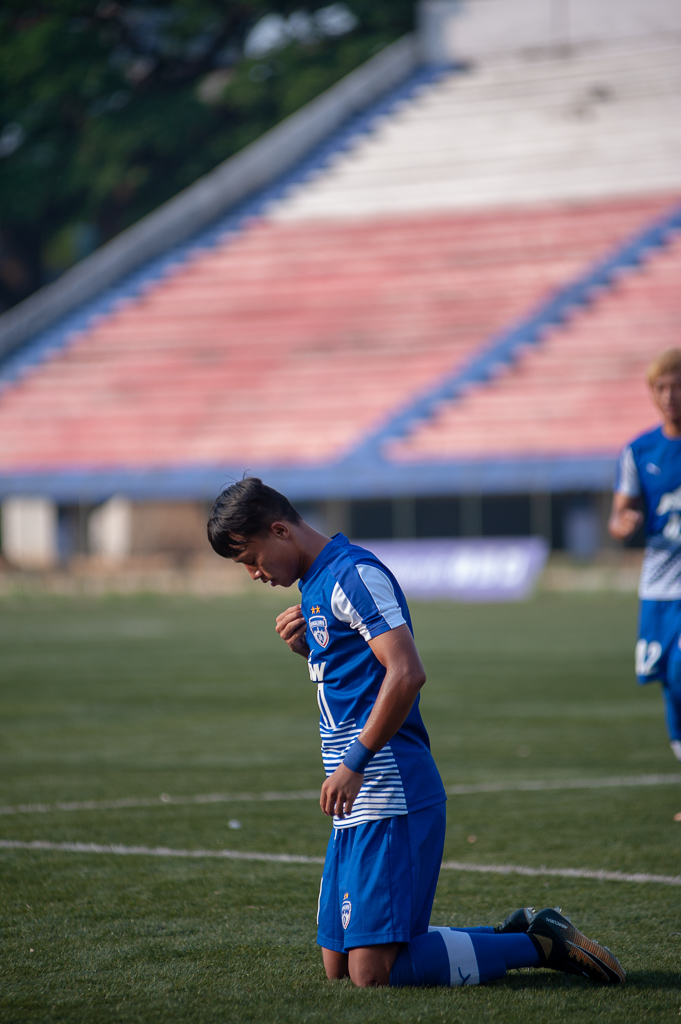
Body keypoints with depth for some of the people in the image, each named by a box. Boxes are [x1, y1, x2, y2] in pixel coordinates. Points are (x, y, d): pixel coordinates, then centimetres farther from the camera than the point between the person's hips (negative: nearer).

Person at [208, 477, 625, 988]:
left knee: (372, 972, -15)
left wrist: (354, 763, -20)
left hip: (390, 798, -10)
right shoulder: (317, 584, 18)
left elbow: (406, 674, -23)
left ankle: (538, 945, -3)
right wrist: (307, 645, 10)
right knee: (339, 964, 9)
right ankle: (517, 935, 14)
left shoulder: (353, 575, -12)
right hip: (361, 801, 10)